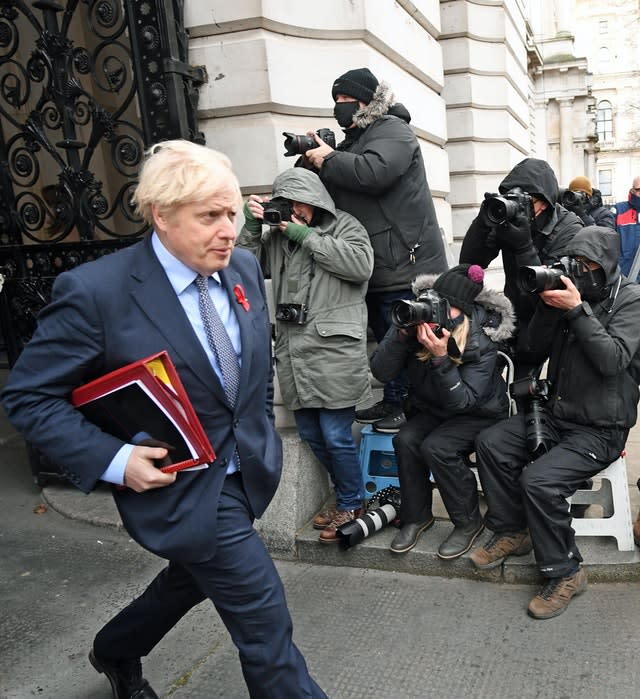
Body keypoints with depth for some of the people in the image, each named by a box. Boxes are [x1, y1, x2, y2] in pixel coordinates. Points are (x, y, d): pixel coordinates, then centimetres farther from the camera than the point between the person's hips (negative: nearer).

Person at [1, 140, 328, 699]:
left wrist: (263, 432, 13)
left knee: (193, 578, 28)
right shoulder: (96, 291, -22)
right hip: (183, 488, -7)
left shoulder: (245, 268, -3)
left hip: (248, 471, 7)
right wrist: (113, 460, -24)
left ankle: (115, 652, 57)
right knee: (266, 625, 1)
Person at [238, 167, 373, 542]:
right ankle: (348, 494, 35)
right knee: (311, 434, 15)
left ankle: (351, 505, 20)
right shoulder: (278, 233, 16)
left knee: (336, 436, -3)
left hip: (334, 351, -6)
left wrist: (308, 237, -10)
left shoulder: (345, 226, 4)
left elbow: (361, 265, -15)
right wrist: (252, 226, -2)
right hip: (293, 352, 6)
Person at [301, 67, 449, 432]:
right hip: (379, 266, 10)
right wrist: (311, 161, 1)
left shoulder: (392, 130, -7)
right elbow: (337, 187, 19)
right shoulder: (356, 138, 21)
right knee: (387, 338, 16)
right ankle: (393, 402, 28)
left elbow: (374, 172, -27)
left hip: (405, 263, -10)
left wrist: (327, 161, -13)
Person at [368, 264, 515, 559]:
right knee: (405, 440, -23)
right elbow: (380, 372, -21)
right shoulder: (417, 320, -18)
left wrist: (440, 357, -42)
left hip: (479, 414, -4)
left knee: (436, 447, -28)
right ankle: (416, 515, -1)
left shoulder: (483, 338, -27)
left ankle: (468, 522, -5)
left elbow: (462, 401, -30)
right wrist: (402, 333, -36)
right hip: (430, 410, 4)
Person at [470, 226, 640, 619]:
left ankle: (565, 573, -4)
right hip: (556, 413, 7)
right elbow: (539, 348, 5)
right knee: (491, 443, -8)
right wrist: (548, 305, -10)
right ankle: (513, 533, 9)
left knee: (539, 479, -26)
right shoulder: (575, 291, 7)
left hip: (599, 429, -7)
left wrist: (576, 310, -26)